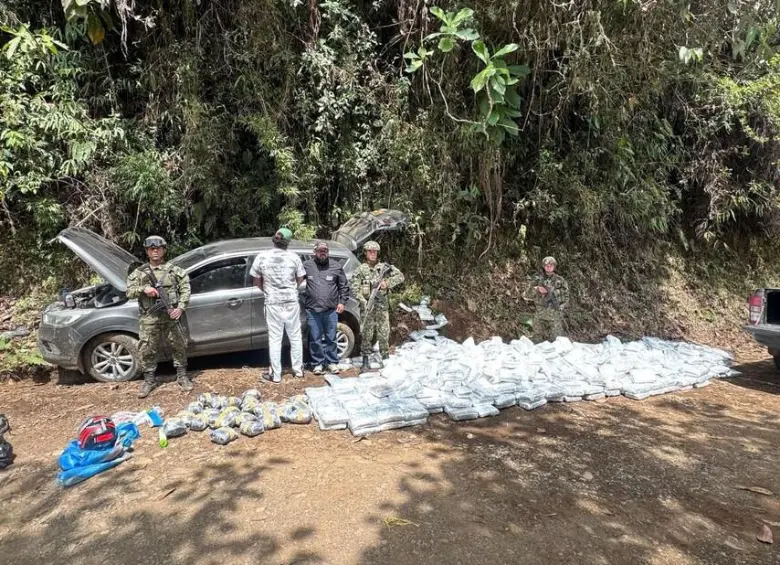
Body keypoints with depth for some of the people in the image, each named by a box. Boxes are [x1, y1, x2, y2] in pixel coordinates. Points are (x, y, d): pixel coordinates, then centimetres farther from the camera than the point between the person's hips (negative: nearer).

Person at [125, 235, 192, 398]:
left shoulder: (174, 270, 4)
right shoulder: (139, 272, 8)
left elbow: (185, 289, 1)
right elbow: (129, 292, 3)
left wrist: (180, 308, -10)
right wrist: (143, 289, -16)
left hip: (171, 316, -1)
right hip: (149, 318, 1)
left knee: (179, 347, 6)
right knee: (147, 350, 5)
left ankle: (182, 376, 22)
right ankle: (149, 381, 20)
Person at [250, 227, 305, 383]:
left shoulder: (262, 257, -7)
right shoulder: (293, 257, -7)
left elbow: (257, 281, 3)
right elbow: (300, 279, 4)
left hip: (273, 303, 0)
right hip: (291, 301, 1)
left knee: (275, 339, 7)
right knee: (295, 337, 13)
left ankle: (276, 375, 12)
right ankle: (298, 369, 23)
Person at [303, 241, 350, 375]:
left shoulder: (336, 266, 5)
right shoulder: (307, 266, 2)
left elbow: (344, 286, 9)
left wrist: (342, 302, 2)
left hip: (331, 310, 0)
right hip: (312, 310, 0)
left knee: (331, 338, 8)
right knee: (315, 339, 6)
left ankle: (332, 362, 20)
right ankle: (318, 363, 18)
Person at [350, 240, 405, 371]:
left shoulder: (384, 267, 7)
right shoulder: (360, 270, 3)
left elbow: (400, 276, 1)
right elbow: (355, 288, -2)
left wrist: (387, 282, -14)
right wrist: (363, 301, -16)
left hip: (383, 305, 1)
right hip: (368, 305, -1)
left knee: (384, 333, 4)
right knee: (367, 333, 0)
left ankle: (385, 357, 17)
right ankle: (365, 360, 9)